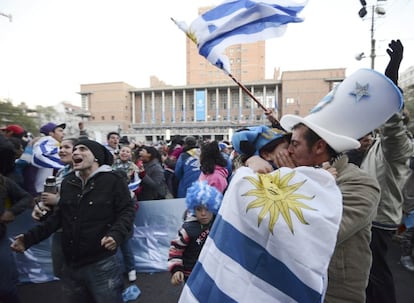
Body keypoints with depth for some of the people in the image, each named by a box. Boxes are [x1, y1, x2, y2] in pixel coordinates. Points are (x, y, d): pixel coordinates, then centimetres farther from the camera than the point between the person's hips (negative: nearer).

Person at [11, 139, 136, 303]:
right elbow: (59, 216, 13)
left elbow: (127, 211, -11)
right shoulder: (67, 182, 5)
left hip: (102, 265, -5)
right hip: (70, 265, 6)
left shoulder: (113, 180, -12)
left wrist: (116, 234, -28)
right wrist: (30, 237, 5)